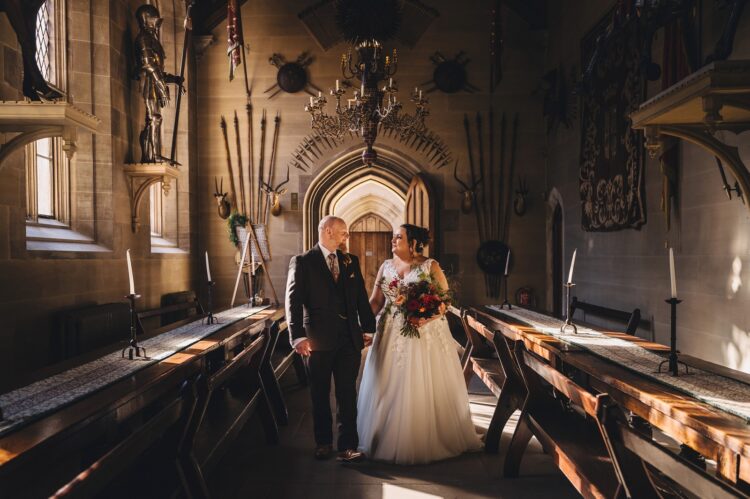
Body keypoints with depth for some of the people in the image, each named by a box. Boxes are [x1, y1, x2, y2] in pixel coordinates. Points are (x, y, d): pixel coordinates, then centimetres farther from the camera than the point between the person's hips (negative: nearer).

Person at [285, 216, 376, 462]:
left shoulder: (351, 261, 11)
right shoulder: (302, 262, -4)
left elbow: (361, 297, 12)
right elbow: (293, 301, -9)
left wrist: (368, 328, 7)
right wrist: (298, 337, -17)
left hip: (350, 339, 3)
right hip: (319, 339, -3)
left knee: (347, 394, 5)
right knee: (320, 394, 12)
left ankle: (347, 446, 12)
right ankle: (323, 442, 28)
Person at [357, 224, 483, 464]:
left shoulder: (430, 266, -3)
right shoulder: (386, 266, 8)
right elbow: (376, 300, 4)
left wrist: (426, 317, -21)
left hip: (425, 334, -3)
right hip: (391, 336, 4)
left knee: (424, 389, 1)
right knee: (390, 387, 7)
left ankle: (428, 442, 18)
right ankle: (390, 439, 22)